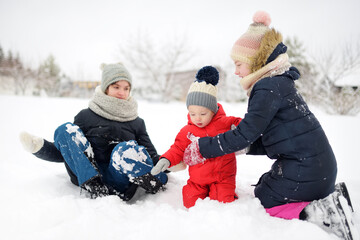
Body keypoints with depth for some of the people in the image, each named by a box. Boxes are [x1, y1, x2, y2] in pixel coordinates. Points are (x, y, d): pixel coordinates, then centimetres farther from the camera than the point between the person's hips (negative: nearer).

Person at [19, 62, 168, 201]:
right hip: (88, 178, 2)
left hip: (120, 183, -2)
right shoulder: (85, 116, 11)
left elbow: (151, 156, 14)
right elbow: (62, 153, 12)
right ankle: (95, 189, -27)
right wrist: (38, 146, -5)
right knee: (66, 130, -15)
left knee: (127, 148, -33)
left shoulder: (137, 123, 15)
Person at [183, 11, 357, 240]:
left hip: (304, 171, -9)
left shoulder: (269, 87, -19)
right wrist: (247, 146, 3)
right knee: (261, 188, 23)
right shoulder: (279, 83, 12)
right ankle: (330, 197, 14)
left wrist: (202, 147, -10)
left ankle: (320, 213, -3)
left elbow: (245, 134, -19)